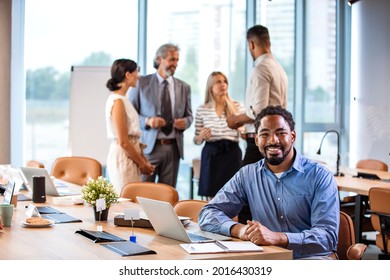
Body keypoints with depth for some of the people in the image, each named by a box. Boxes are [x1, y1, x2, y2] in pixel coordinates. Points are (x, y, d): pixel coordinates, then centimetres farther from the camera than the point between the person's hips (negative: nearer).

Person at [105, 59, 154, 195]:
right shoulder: (117, 101, -15)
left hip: (130, 155, 9)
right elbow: (123, 142, -17)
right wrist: (142, 163, -9)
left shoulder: (122, 99, 13)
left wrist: (143, 159, 9)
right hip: (123, 157, -9)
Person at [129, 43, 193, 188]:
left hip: (173, 148, 3)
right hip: (149, 146, -3)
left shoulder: (184, 87, 10)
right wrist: (147, 121, -16)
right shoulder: (142, 83, 1)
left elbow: (189, 115, 17)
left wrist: (185, 122, -6)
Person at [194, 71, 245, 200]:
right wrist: (201, 136, -12)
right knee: (212, 198, 0)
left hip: (232, 153, 0)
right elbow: (196, 141, 11)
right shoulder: (202, 109, 7)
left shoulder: (237, 107, 7)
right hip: (210, 155, 0)